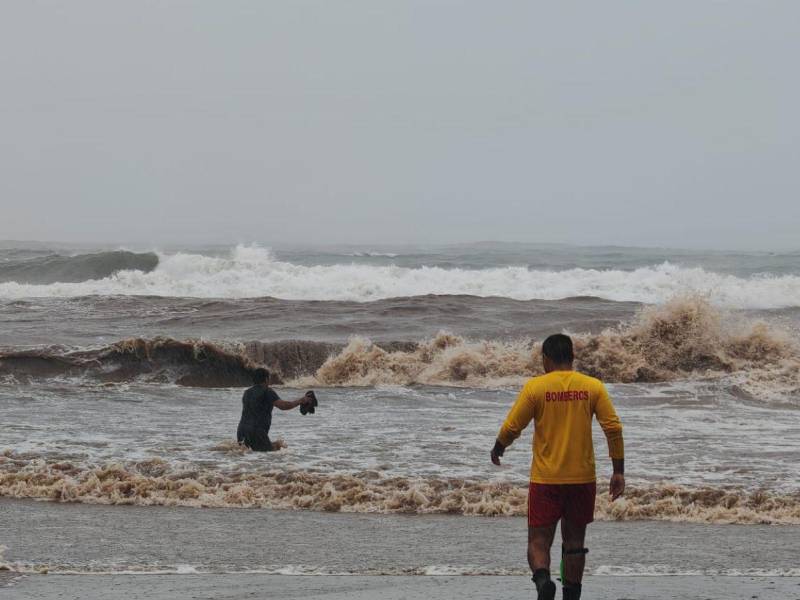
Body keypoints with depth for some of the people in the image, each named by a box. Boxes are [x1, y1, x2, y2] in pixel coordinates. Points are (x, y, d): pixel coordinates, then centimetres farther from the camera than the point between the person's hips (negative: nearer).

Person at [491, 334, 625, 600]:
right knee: (574, 542, 15)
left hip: (545, 480, -2)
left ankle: (543, 579, -27)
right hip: (583, 478, 2)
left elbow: (510, 428, -4)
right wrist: (618, 472, 2)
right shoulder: (593, 387, 0)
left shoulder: (535, 387, -6)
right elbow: (614, 429, -4)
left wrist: (497, 450, 16)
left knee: (538, 541, 0)